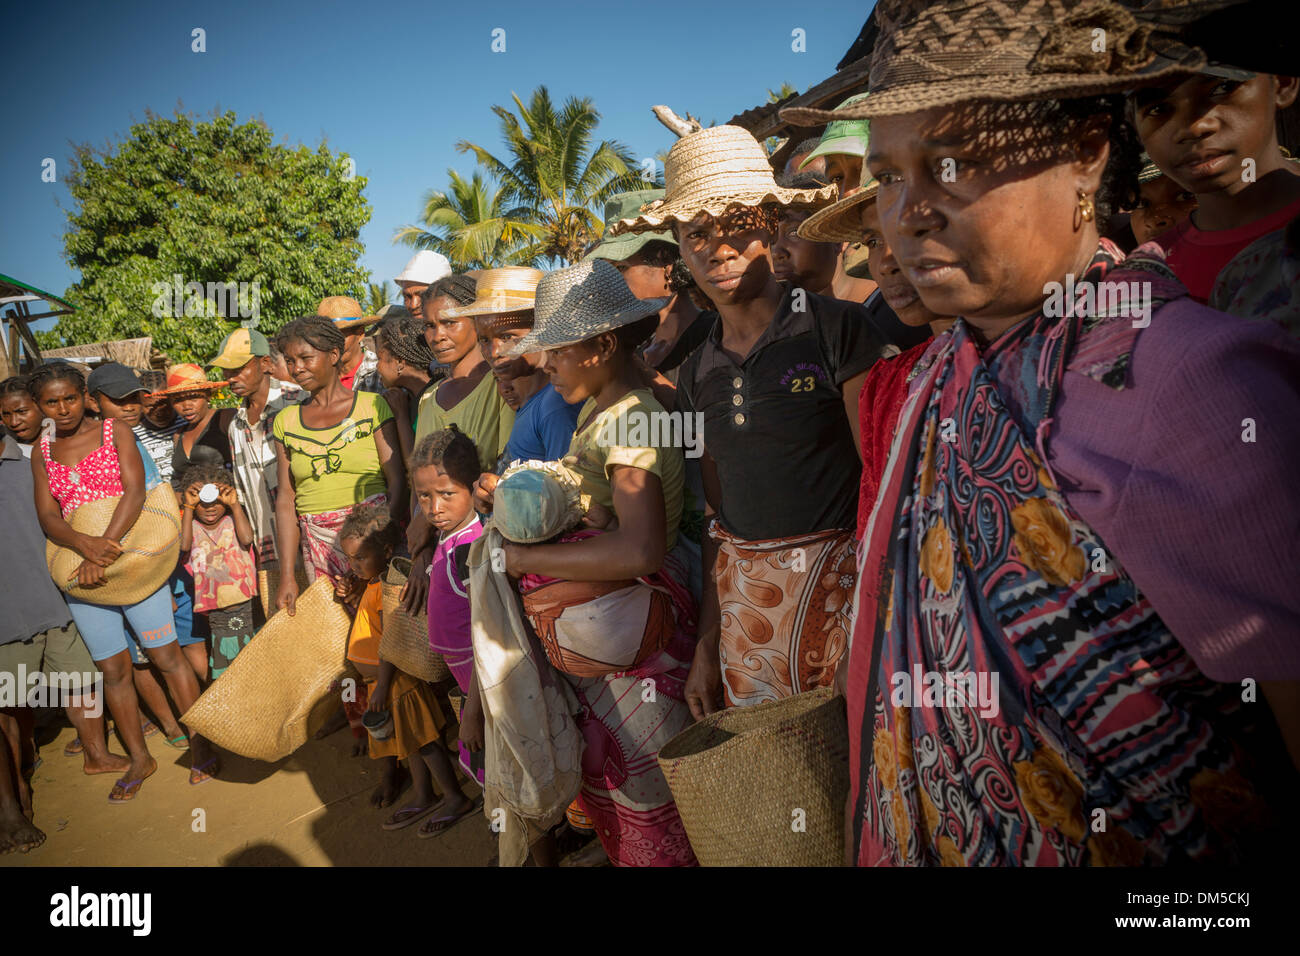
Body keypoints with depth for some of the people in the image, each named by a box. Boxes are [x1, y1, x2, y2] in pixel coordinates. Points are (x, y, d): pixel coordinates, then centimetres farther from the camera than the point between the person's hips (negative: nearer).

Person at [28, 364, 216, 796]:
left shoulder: (116, 432, 0)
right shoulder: (42, 453, 9)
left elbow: (135, 492, -12)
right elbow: (48, 517, -1)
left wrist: (107, 545, -24)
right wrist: (85, 545, -22)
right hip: (79, 568, 3)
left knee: (167, 657, -2)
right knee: (114, 670, 9)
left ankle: (200, 744, 12)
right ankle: (139, 759, 23)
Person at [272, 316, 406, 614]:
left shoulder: (372, 405, 1)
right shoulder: (285, 421, 12)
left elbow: (398, 481, -5)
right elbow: (286, 500, 10)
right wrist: (287, 575, 3)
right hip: (318, 546, 3)